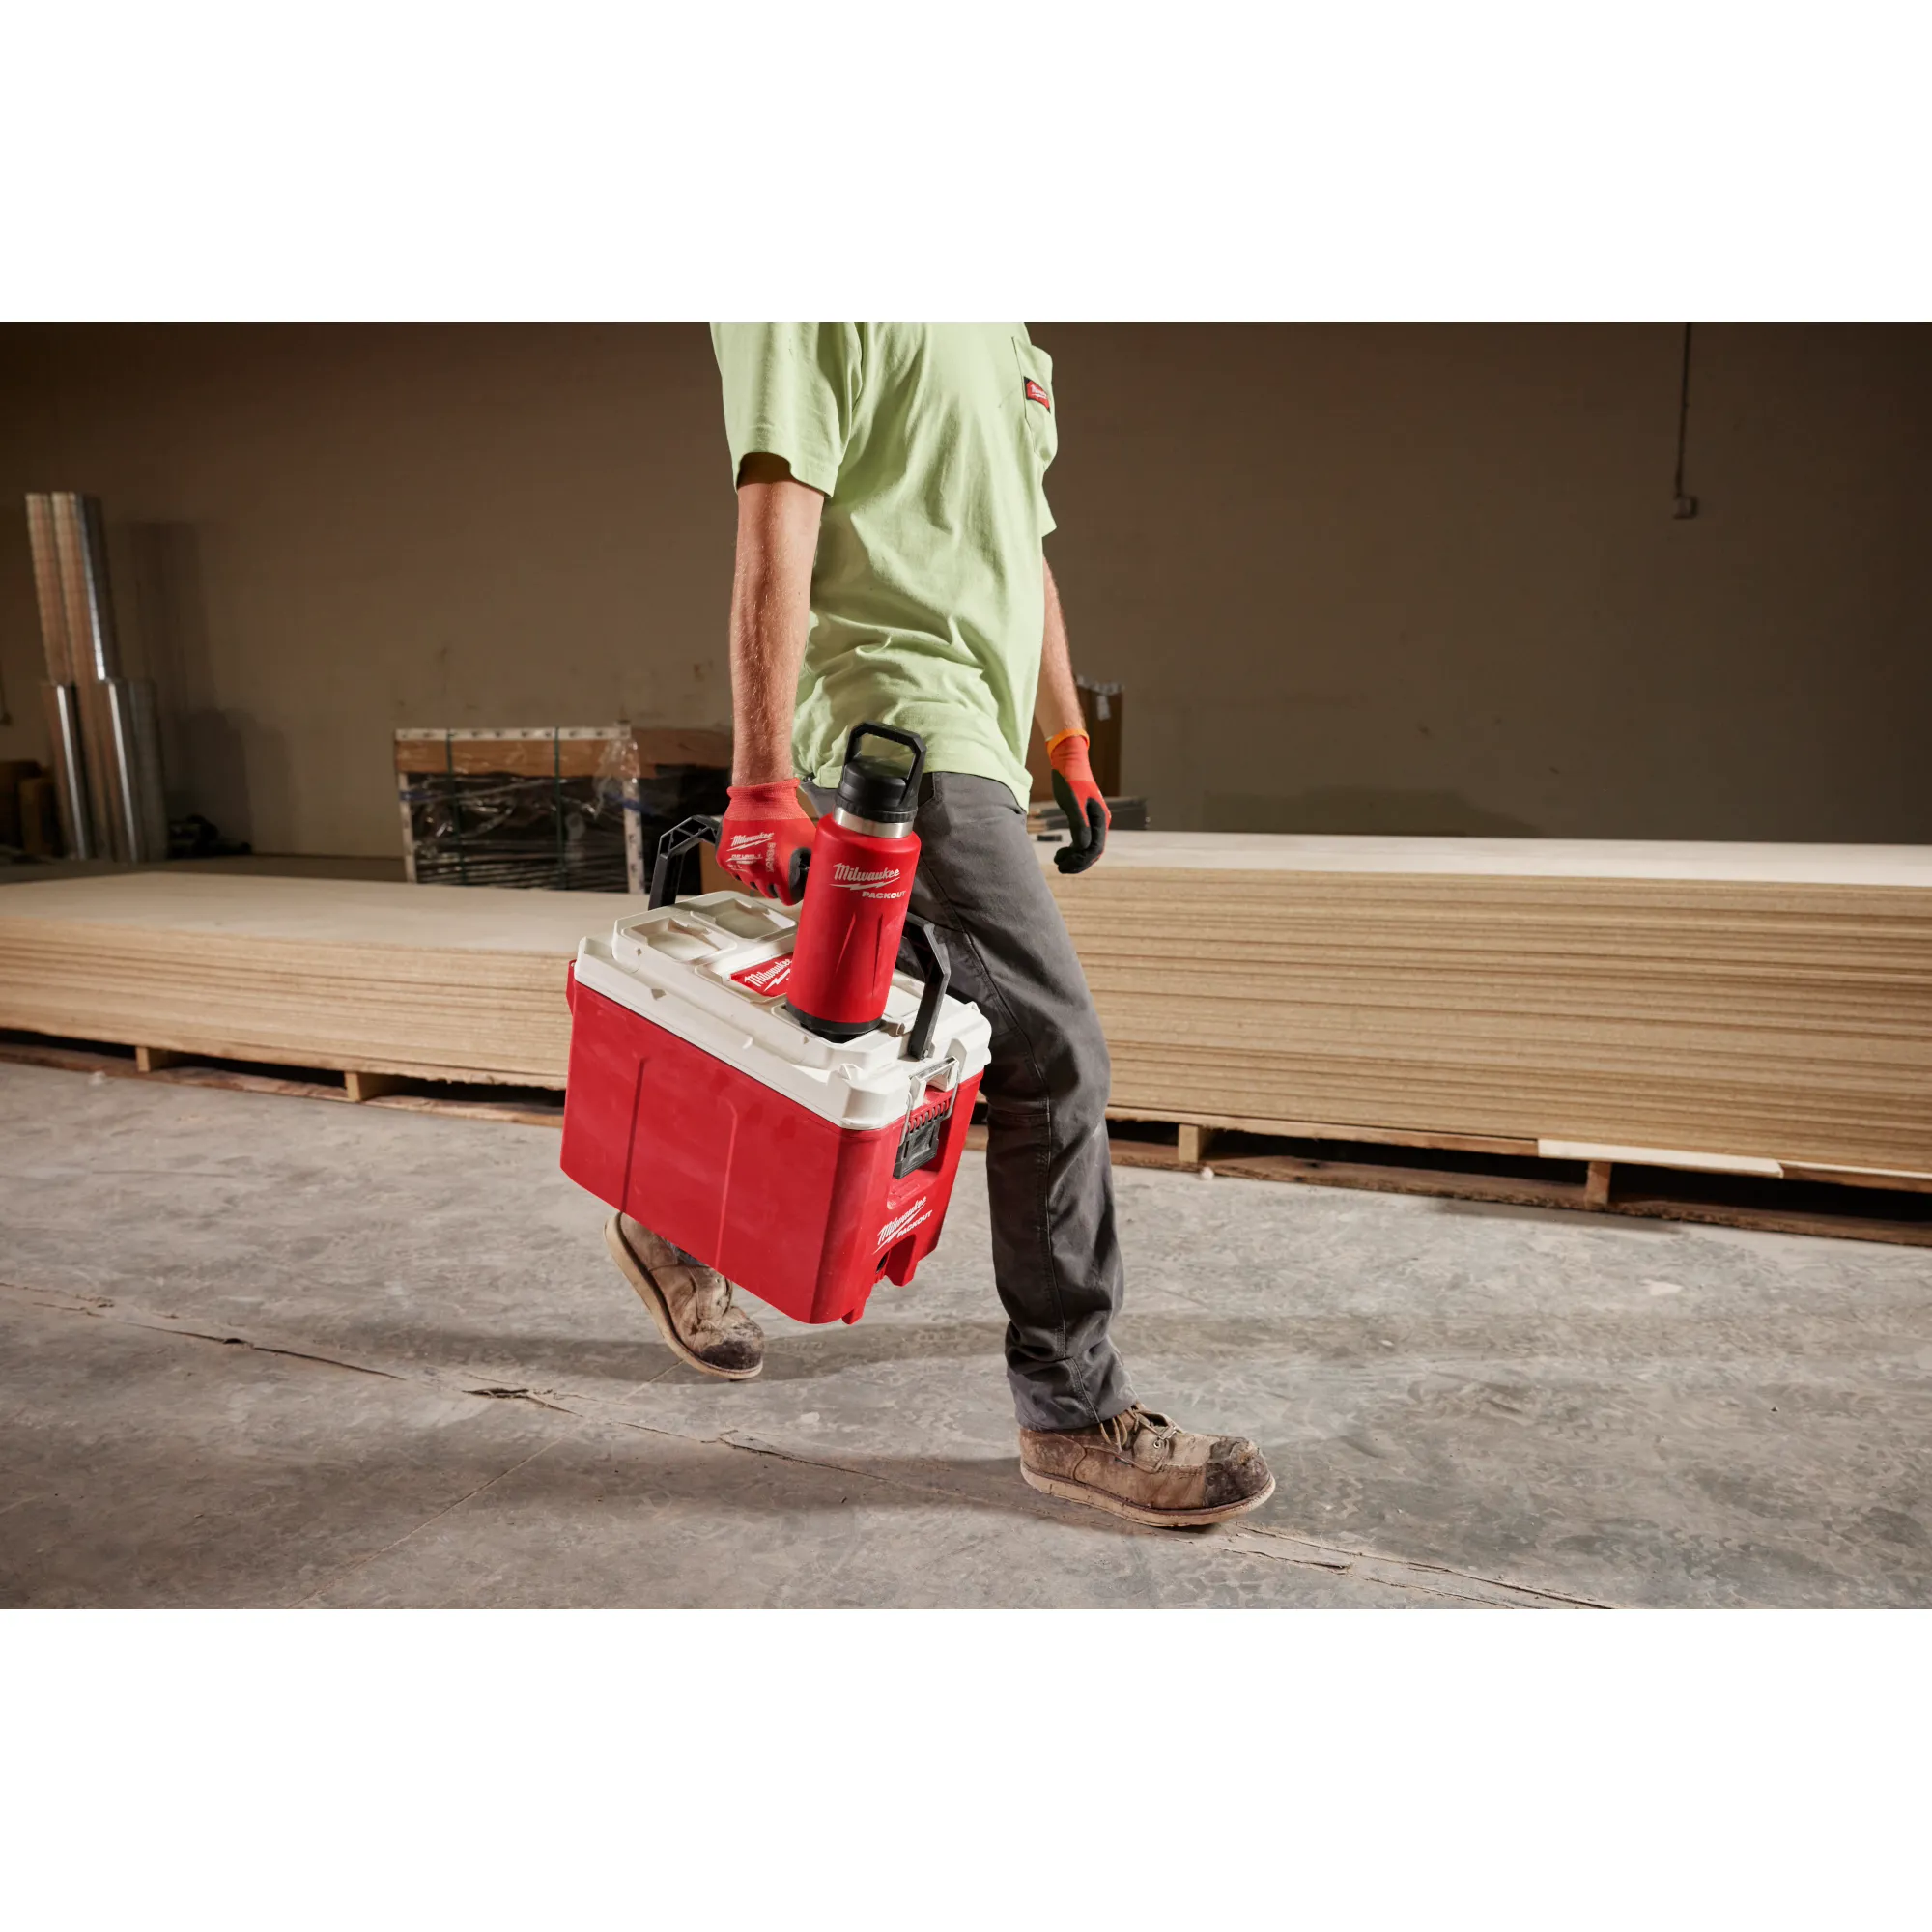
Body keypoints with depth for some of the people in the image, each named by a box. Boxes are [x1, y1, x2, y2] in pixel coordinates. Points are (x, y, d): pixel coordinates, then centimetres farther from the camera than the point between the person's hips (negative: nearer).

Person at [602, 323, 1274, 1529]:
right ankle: (1077, 1411, 4)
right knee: (1054, 1054, -11)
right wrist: (763, 782, -19)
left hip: (976, 739, 10)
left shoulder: (1008, 338, 25)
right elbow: (775, 528, -13)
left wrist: (1072, 750, 22)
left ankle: (682, 1232, 33)